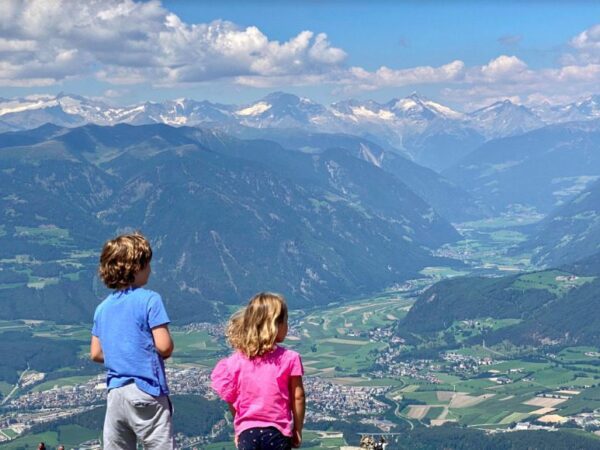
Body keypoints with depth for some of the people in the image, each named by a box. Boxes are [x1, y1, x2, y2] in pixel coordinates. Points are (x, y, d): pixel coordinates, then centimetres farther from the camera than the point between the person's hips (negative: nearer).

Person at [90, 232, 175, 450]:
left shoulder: (102, 307, 10)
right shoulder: (149, 299, -9)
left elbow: (96, 353, 13)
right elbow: (164, 346, -14)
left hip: (115, 392, 6)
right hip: (146, 391, -6)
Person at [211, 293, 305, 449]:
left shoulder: (237, 360, -1)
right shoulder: (289, 359, -8)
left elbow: (231, 398, 4)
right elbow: (297, 397, -5)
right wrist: (298, 429, 7)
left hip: (248, 431, 2)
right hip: (277, 431, -2)